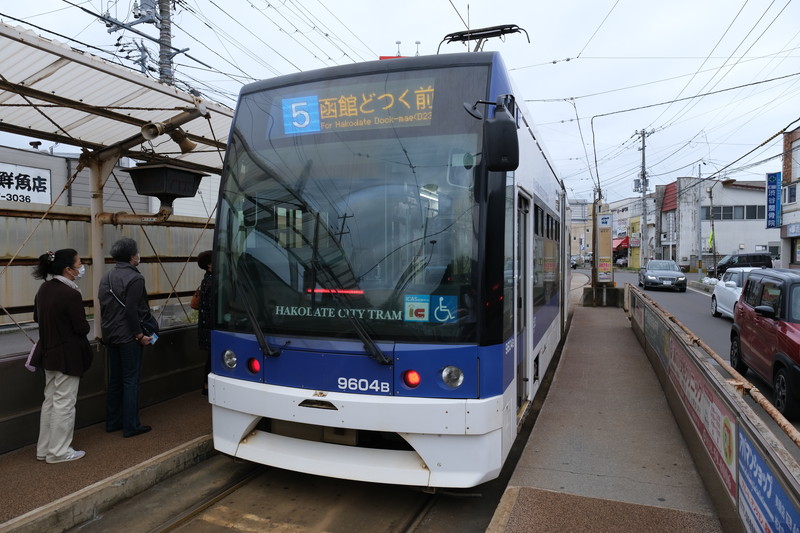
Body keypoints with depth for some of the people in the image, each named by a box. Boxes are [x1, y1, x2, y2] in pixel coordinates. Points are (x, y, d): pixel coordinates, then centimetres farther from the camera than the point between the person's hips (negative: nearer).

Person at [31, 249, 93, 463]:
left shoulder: (44, 289, 3)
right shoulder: (71, 294, -24)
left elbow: (37, 317, 15)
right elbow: (82, 328, -18)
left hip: (48, 352, 9)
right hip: (68, 355, -9)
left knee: (50, 401, 19)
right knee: (64, 403, 3)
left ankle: (44, 449, 29)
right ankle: (59, 452, 15)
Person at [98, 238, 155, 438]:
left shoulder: (106, 278, 9)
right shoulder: (135, 278, -15)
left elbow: (103, 307, 11)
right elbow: (131, 311, -20)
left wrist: (108, 329, 18)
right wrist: (140, 335, -14)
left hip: (111, 336, 8)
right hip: (128, 337, -8)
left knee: (114, 380, 16)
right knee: (131, 381, 0)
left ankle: (112, 422, 24)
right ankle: (131, 426, 6)